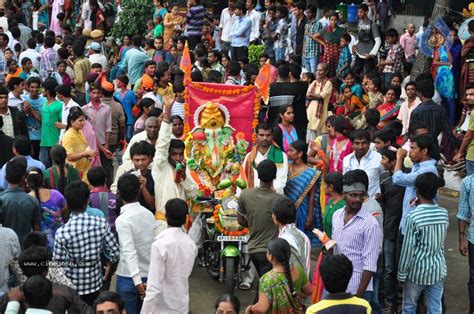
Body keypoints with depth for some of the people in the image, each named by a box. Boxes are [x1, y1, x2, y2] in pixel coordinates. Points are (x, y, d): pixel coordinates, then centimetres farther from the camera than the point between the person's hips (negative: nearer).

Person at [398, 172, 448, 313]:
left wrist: (401, 274, -4)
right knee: (435, 309, 11)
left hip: (417, 271, -4)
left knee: (409, 307, 15)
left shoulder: (413, 217, -20)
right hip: (438, 271, 4)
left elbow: (408, 248, -17)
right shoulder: (444, 213, -5)